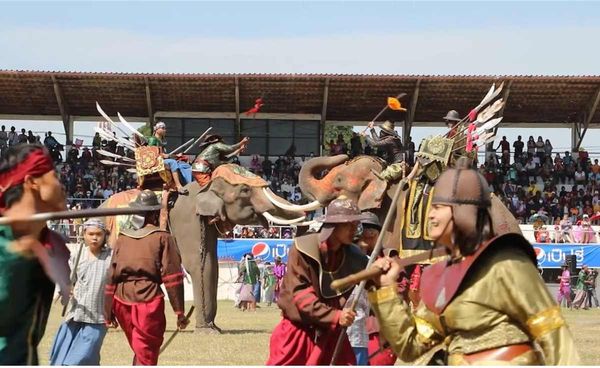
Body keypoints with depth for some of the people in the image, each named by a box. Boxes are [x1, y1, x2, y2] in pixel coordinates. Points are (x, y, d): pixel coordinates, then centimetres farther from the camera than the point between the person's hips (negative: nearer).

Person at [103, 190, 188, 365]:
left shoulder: (122, 239, 9)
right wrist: (179, 312, -4)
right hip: (149, 301, -4)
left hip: (122, 300, 4)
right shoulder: (163, 238, -1)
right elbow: (172, 276, -6)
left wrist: (108, 312, 16)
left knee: (140, 350, 22)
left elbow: (111, 277, 10)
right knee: (146, 356, -1)